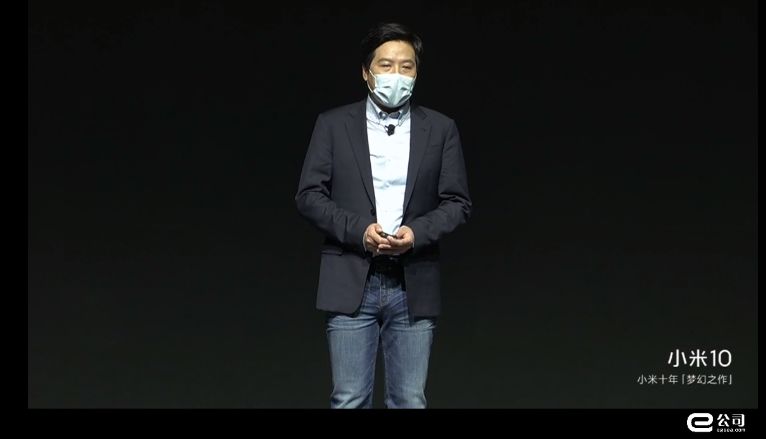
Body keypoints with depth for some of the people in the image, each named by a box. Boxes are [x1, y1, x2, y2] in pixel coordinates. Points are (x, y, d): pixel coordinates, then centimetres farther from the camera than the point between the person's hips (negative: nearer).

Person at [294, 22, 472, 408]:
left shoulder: (440, 129, 7)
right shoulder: (333, 125, 5)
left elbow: (458, 203, 5)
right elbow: (308, 195, 0)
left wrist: (416, 232, -14)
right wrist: (359, 230, -14)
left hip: (413, 286, 1)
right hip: (351, 283, -1)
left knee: (409, 402, 4)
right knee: (349, 401, 0)